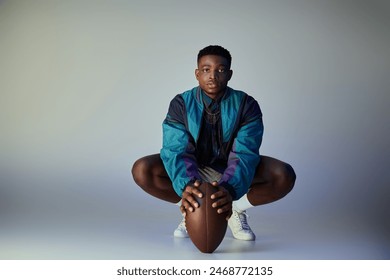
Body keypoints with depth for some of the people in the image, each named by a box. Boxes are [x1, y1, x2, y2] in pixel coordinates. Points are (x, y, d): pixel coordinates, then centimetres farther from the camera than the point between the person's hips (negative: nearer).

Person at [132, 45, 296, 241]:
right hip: (193, 172, 1)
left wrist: (229, 189, -48)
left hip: (232, 173, 0)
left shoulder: (246, 105, -15)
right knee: (142, 170, -27)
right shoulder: (181, 104, -14)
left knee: (284, 176, -28)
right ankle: (191, 210, -5)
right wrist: (186, 185, -48)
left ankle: (235, 210, -3)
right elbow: (176, 150, -24)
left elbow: (245, 152, -26)